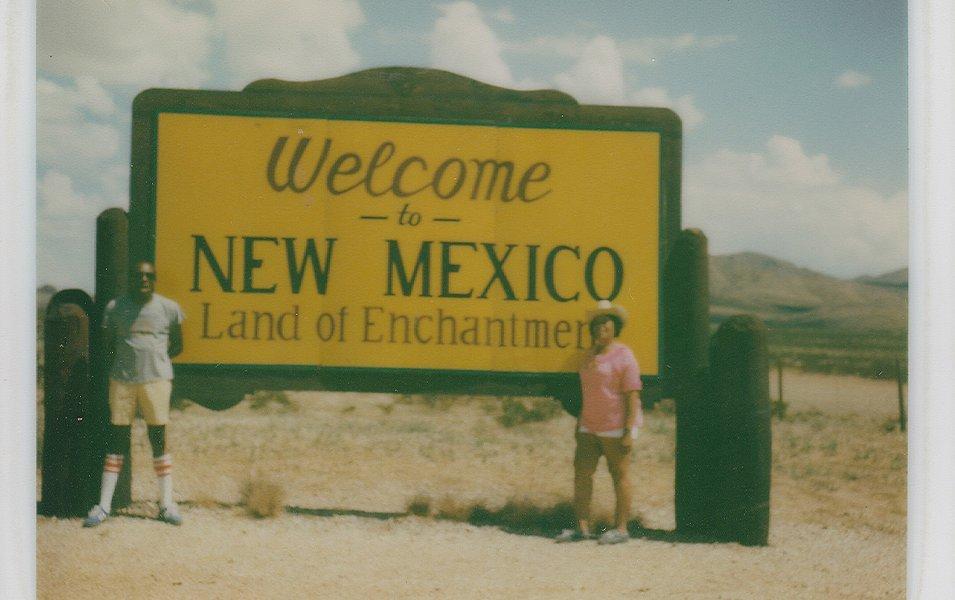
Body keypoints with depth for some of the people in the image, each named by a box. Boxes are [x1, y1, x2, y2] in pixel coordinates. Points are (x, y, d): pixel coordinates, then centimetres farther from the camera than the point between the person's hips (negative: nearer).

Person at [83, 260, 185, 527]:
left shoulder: (168, 308, 3)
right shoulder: (115, 307, 4)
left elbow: (177, 345, 12)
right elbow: (108, 342, 12)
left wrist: (155, 359, 3)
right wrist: (121, 361, -1)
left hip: (156, 379, 0)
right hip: (122, 379, 1)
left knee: (158, 439, 3)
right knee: (116, 440, 2)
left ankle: (167, 504, 10)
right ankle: (104, 505, 6)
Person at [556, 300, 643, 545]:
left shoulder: (623, 355, -9)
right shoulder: (590, 355, 14)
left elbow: (632, 395, -13)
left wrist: (628, 430, -18)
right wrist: (580, 424, 18)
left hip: (616, 427, -8)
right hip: (590, 426, 8)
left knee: (619, 474, -1)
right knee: (581, 472, 3)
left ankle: (621, 529, 6)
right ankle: (582, 527, 7)